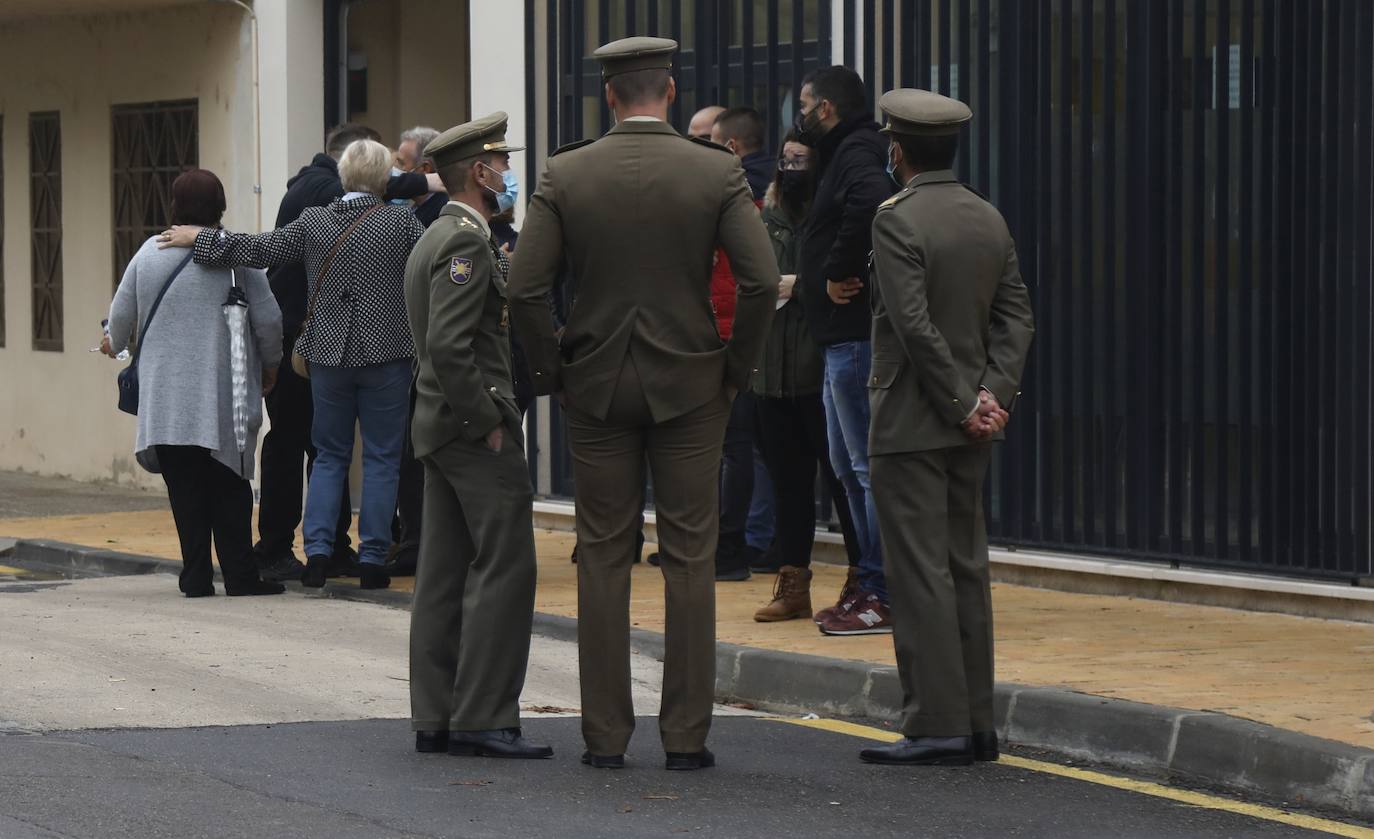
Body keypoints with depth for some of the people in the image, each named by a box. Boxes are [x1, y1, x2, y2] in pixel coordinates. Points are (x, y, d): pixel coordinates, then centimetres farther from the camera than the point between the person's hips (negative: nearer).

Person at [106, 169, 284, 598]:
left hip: (166, 397, 2)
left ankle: (196, 574, 5)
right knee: (228, 485, 3)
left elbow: (121, 313, 11)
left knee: (185, 488, 6)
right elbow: (268, 318, -4)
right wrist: (269, 364, 15)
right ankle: (239, 574, 0)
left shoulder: (150, 252, 3)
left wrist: (115, 344, 34)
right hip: (223, 396, -2)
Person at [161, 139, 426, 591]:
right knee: (381, 458, 5)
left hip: (329, 353, 2)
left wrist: (200, 238, 5)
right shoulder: (402, 222, -9)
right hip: (386, 355, -2)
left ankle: (317, 549, 2)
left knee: (329, 455, 13)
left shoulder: (313, 222, -3)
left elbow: (259, 250, -4)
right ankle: (372, 558, 2)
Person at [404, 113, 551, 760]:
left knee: (445, 573, 9)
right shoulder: (468, 242, -15)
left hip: (439, 426, 10)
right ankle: (484, 718, -10)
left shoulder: (434, 239, 17)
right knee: (504, 568, -9)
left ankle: (435, 718, 10)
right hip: (477, 427, -10)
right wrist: (488, 421, -18)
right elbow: (449, 345, -23)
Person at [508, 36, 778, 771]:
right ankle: (686, 735, 5)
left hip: (596, 385, 1)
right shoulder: (717, 172, -6)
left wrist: (550, 372, 4)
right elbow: (762, 280, -12)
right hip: (690, 384, -1)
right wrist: (736, 366, 0)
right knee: (689, 559, 5)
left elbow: (525, 288, -8)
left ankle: (605, 735, 7)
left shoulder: (565, 174, -4)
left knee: (602, 558, 7)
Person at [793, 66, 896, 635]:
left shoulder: (857, 154, -13)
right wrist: (810, 279, 11)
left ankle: (887, 597, -9)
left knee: (870, 466, -10)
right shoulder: (842, 155, 20)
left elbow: (870, 203, -34)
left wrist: (840, 273, -24)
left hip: (857, 337, -11)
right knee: (849, 467, 16)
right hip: (844, 337, 11)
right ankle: (870, 585, 21)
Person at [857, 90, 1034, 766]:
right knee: (967, 570, 11)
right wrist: (992, 392, -3)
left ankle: (937, 725, -7)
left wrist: (962, 404, -13)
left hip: (911, 424, -8)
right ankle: (975, 722, 13)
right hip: (968, 430, 8)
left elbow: (916, 326, -19)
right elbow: (1016, 314, 6)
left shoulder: (897, 219, -13)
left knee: (919, 574, -6)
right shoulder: (990, 220, 10)